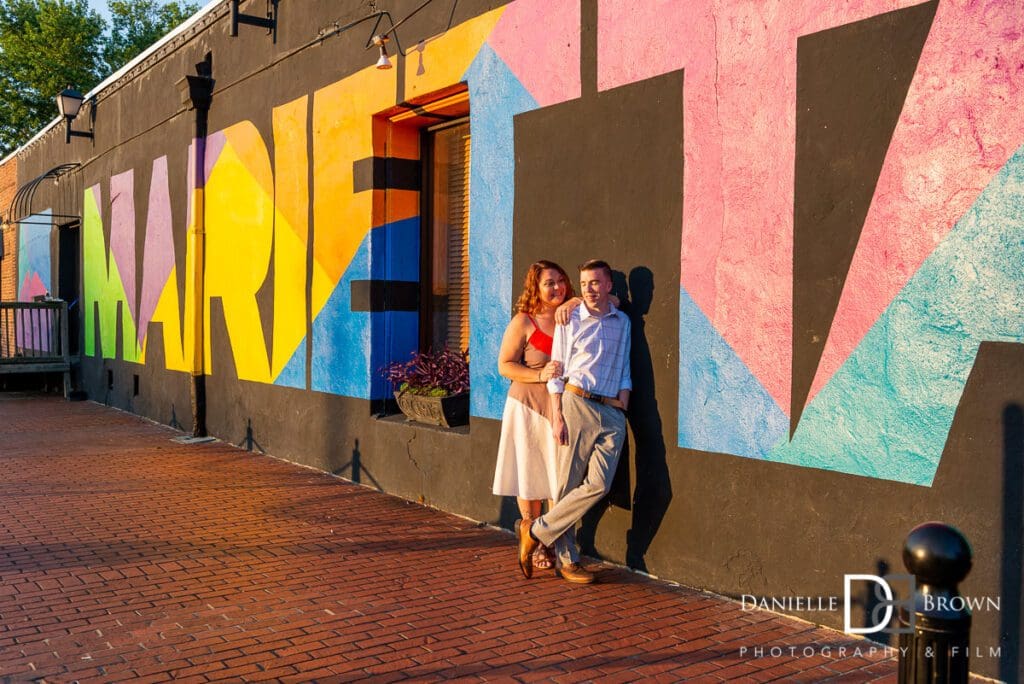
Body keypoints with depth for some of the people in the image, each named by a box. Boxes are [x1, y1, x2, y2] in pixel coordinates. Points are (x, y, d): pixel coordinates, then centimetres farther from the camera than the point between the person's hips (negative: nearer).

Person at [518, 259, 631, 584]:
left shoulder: (622, 322, 15)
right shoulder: (569, 321, 6)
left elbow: (624, 372, 17)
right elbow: (556, 373, 3)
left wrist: (622, 412, 7)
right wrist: (557, 417, -6)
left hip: (612, 413, 3)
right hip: (576, 404, -3)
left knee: (599, 484, -11)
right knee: (568, 484, -3)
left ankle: (536, 531, 1)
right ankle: (566, 559, 9)